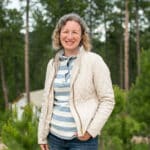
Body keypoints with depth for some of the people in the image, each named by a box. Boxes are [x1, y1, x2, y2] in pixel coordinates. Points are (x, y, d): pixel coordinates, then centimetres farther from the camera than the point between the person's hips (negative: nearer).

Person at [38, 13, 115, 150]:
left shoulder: (94, 61, -6)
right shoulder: (53, 64, 8)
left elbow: (107, 100, -7)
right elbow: (47, 101, 13)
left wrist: (91, 130, -15)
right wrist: (42, 136, 10)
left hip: (82, 139, -4)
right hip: (55, 137, 5)